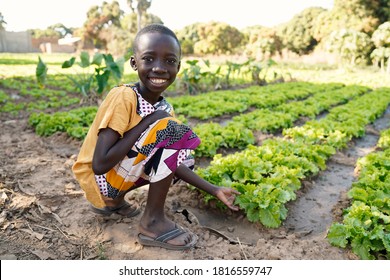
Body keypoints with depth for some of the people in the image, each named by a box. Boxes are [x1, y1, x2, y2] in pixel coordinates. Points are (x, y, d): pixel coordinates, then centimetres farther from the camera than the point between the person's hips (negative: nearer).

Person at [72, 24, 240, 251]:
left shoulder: (164, 107, 0)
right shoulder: (123, 97, -22)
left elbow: (174, 162, 3)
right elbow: (99, 165, -27)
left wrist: (214, 190, -1)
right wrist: (147, 122, -24)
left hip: (119, 176, 8)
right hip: (99, 181, -8)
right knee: (170, 130, -22)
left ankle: (115, 201, 12)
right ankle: (153, 221, -9)